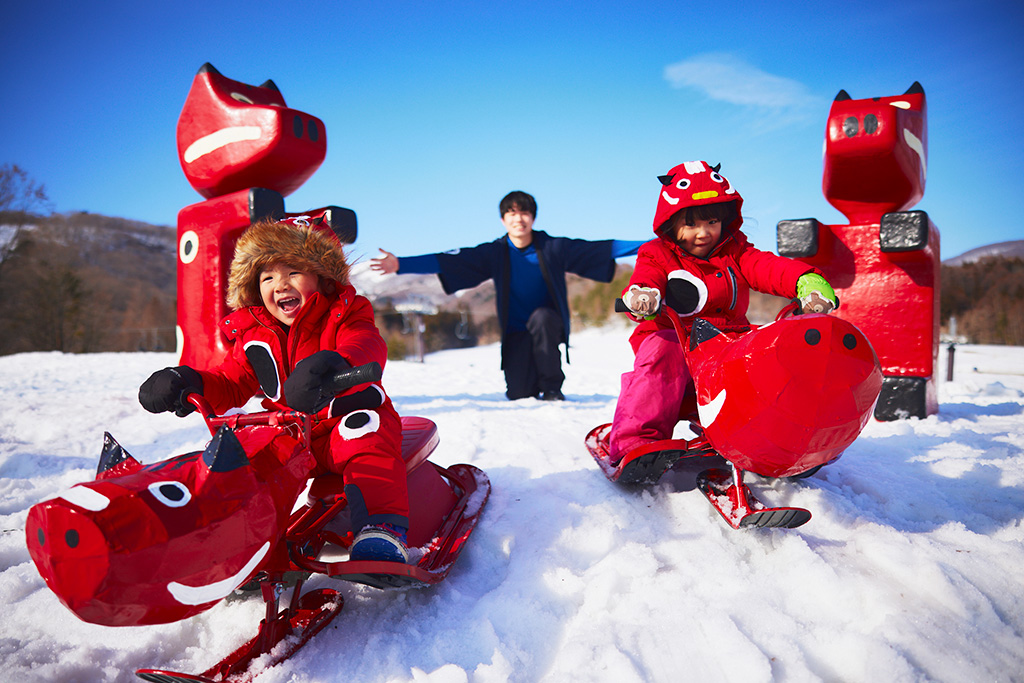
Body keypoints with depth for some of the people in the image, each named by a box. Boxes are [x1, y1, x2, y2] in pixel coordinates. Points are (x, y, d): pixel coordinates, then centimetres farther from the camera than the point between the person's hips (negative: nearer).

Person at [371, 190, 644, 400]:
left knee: (540, 316, -35)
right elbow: (449, 261, -14)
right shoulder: (495, 253, -6)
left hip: (549, 326, -1)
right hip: (517, 332, 1)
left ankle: (552, 386, -15)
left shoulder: (552, 248, -7)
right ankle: (534, 380, 27)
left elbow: (599, 249, -10)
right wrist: (401, 264, -23)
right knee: (517, 394, -13)